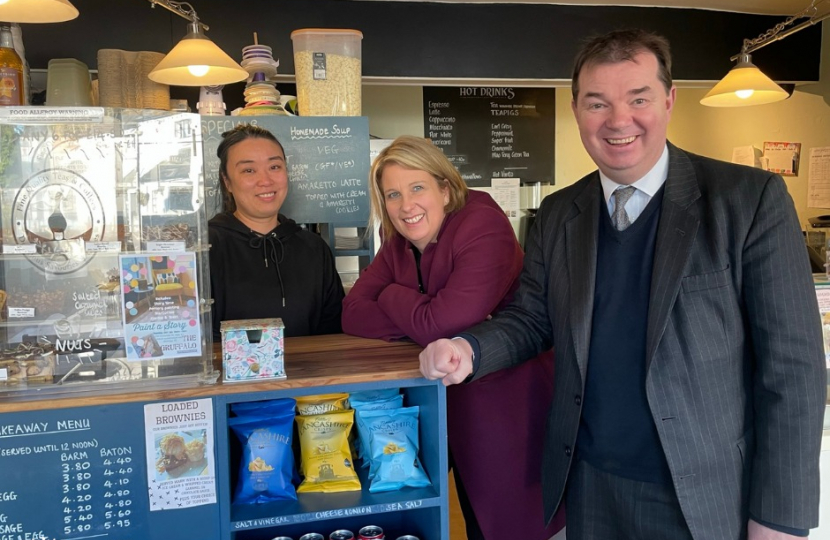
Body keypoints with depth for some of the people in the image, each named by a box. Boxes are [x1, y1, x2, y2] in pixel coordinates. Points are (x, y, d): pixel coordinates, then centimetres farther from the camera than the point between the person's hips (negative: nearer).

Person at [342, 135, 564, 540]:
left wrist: (392, 295, -11)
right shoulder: (400, 243, 1)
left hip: (506, 410, -7)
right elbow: (353, 313, -6)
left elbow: (440, 326, -31)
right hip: (451, 408, 7)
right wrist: (421, 320, -20)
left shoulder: (482, 229, -23)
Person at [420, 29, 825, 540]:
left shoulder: (751, 199, -11)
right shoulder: (558, 214, 1)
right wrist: (469, 351, -14)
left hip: (706, 495, -3)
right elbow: (533, 317, 6)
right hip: (590, 486, 4)